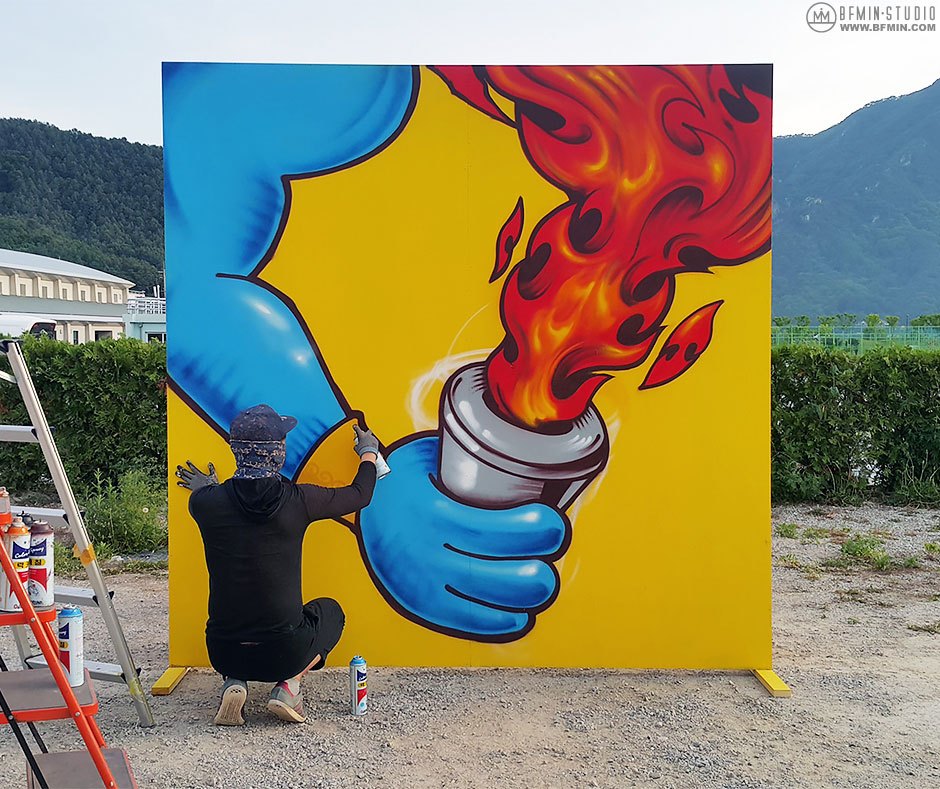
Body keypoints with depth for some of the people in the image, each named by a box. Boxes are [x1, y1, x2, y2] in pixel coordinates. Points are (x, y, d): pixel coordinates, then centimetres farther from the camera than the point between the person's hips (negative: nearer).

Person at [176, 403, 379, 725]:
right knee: (330, 610, 30)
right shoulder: (298, 500, -14)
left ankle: (233, 682, 9)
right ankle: (289, 684, 6)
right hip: (285, 653, -2)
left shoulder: (207, 502, -9)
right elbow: (360, 494, 5)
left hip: (224, 653, 3)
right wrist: (368, 452, 25)